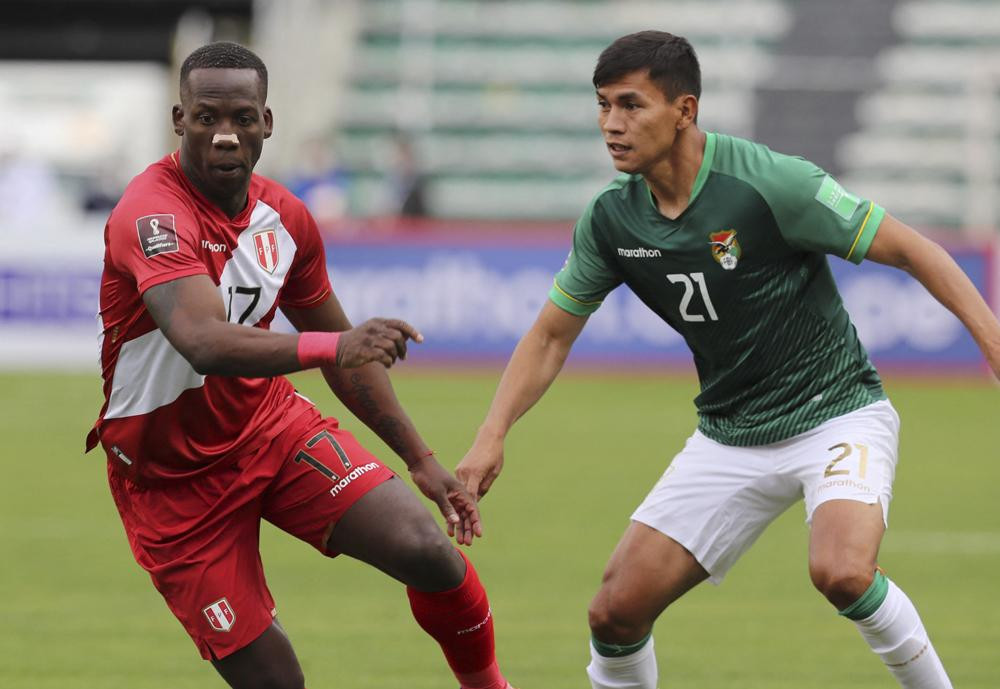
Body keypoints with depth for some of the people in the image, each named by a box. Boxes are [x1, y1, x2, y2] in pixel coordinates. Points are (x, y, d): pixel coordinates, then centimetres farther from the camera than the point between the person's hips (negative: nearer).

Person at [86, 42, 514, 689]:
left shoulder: (284, 216, -2)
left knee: (429, 553, -14)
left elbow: (344, 352, 14)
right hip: (175, 480, -5)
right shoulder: (152, 215, -25)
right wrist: (332, 346, -57)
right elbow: (204, 343, -44)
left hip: (272, 421, 5)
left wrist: (421, 459, 13)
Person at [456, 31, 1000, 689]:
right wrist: (492, 435, -4)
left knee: (841, 573, -33)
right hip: (730, 434, 5)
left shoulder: (768, 183, -21)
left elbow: (913, 250, -14)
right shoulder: (610, 221, -4)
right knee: (617, 610, -5)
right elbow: (551, 337, 9)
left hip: (836, 412, -5)